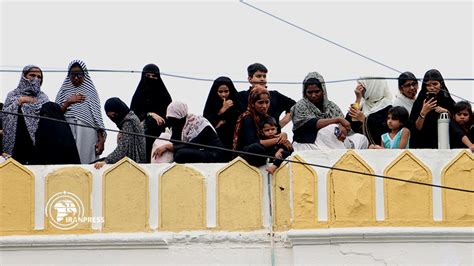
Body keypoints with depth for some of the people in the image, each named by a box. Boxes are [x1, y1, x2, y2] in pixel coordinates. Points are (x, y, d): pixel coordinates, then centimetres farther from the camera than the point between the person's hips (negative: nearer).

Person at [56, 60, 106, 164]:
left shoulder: (91, 91, 12)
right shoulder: (64, 92, 16)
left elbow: (97, 117, 7)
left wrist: (101, 140, -1)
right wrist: (68, 102, -3)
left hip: (87, 135, -1)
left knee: (86, 162, -11)